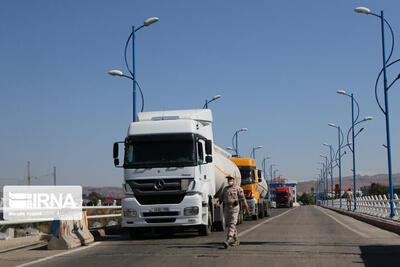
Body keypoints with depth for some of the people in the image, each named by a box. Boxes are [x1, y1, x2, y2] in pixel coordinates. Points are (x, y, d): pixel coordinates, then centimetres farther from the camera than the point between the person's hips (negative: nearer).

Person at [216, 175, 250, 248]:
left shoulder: (238, 189, -1)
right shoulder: (225, 189, 15)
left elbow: (243, 199, 1)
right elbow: (221, 197, 12)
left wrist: (247, 209, 2)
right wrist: (218, 202, -11)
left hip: (234, 209, -6)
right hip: (226, 209, 6)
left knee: (232, 225, -14)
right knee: (229, 225, 11)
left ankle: (228, 241, -26)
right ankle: (236, 240, 25)